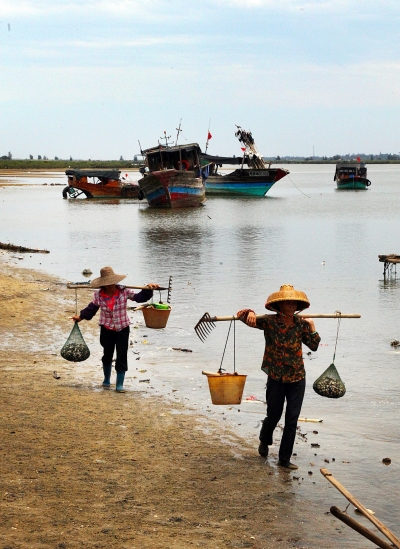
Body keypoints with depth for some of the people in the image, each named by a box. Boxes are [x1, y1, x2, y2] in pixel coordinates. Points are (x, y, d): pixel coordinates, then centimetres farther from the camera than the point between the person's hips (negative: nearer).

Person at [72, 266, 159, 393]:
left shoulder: (124, 291, -12)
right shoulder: (98, 295, -10)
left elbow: (139, 297, -5)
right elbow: (91, 308, 7)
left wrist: (149, 290, -18)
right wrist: (81, 317, 5)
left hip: (122, 328, -1)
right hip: (107, 329, 1)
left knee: (122, 356, -3)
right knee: (107, 354, 15)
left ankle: (120, 384, 5)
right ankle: (107, 380, 36)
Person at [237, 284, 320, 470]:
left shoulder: (301, 324, -1)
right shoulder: (269, 322, -9)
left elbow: (314, 345, 3)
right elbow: (243, 315, -8)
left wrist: (312, 326, -8)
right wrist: (250, 313, -30)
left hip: (297, 378, 2)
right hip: (276, 378, -2)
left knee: (292, 419, 1)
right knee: (273, 416, 12)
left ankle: (285, 458, 12)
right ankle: (264, 441, 46)